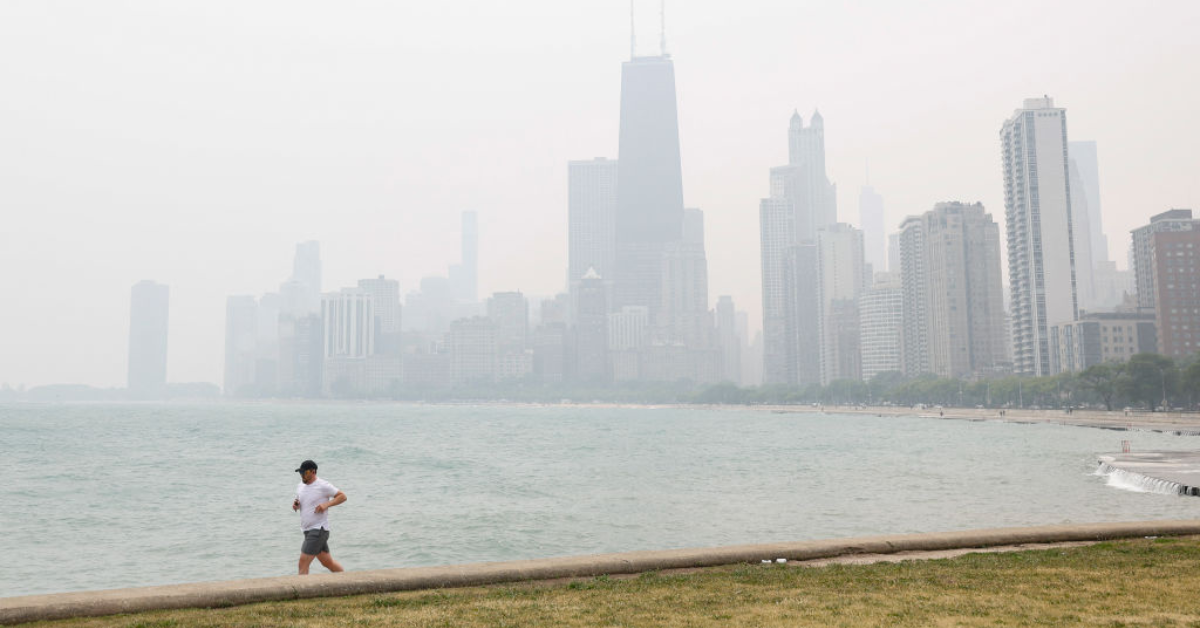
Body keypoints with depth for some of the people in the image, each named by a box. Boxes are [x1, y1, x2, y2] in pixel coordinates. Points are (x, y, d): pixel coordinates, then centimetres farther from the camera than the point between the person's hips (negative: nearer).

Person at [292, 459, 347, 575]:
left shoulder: (323, 486, -12)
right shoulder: (300, 486, 10)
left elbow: (343, 496, -8)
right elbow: (300, 501, 24)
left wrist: (326, 504, -20)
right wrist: (296, 503, 0)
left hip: (319, 529, -8)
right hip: (307, 530, 8)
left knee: (303, 562, -14)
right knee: (328, 562, 16)